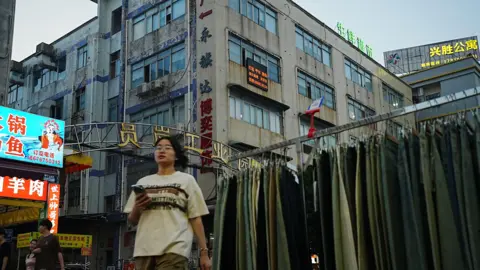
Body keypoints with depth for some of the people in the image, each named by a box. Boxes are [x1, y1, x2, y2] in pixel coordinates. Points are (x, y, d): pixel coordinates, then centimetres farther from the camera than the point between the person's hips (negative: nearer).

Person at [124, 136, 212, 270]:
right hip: (144, 250, 4)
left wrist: (204, 252, -1)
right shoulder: (143, 182, 20)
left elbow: (196, 218, 6)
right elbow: (132, 220, 21)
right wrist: (137, 207, -1)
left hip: (174, 250, -3)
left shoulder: (186, 180, 11)